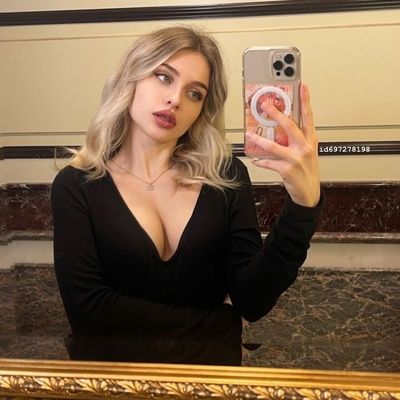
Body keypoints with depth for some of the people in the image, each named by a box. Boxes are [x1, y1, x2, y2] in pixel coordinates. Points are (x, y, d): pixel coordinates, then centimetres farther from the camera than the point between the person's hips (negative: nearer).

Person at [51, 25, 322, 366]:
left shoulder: (226, 174, -2)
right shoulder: (75, 184, -4)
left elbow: (252, 301, -9)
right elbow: (86, 308, -11)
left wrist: (303, 202, -23)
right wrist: (217, 323, -9)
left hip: (211, 362, 2)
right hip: (113, 365, -2)